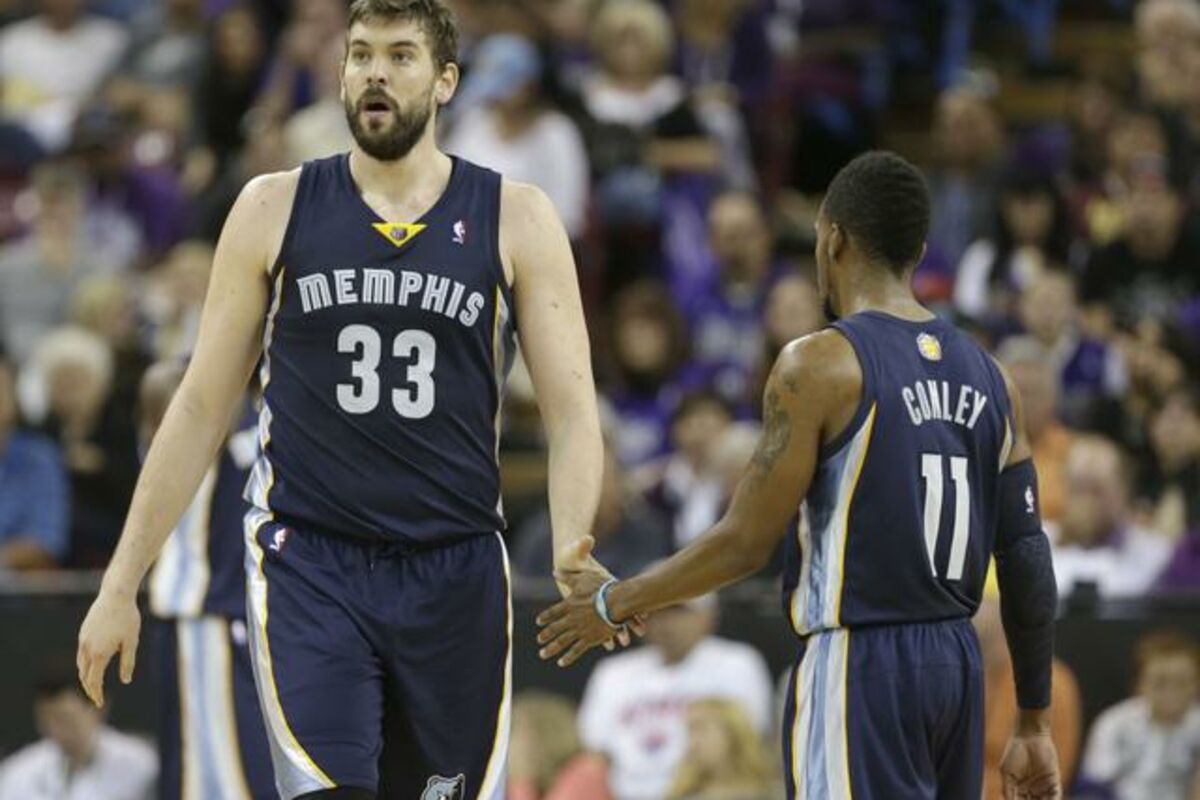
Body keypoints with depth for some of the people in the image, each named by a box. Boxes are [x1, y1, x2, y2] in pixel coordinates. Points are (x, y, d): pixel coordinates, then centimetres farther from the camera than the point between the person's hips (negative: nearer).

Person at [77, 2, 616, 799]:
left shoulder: (515, 219, 2)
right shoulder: (276, 208, 3)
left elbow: (572, 410, -2)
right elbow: (202, 407, 7)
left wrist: (573, 551, -21)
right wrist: (121, 583, 4)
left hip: (456, 574, 1)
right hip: (307, 562, -1)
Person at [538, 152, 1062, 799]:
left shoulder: (818, 365, -10)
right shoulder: (984, 375, 9)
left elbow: (746, 542, -10)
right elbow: (1028, 557, 10)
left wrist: (614, 603, 5)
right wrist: (1033, 727, 16)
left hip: (859, 665, -7)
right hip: (956, 662, 7)